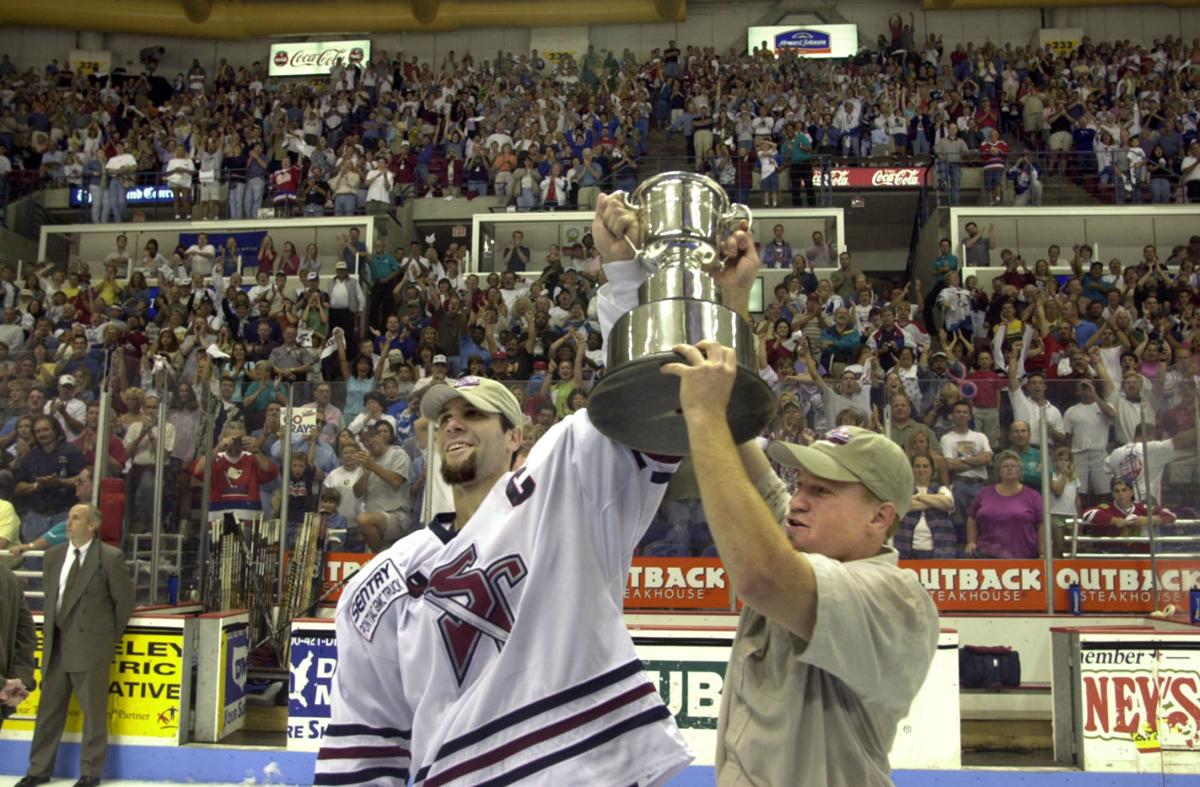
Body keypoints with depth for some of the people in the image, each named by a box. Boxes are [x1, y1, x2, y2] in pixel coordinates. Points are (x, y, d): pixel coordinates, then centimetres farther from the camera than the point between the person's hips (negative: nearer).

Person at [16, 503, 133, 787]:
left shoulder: (110, 558, -9)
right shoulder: (53, 555, 9)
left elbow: (124, 600, -2)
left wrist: (112, 635, 3)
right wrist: (50, 629, 15)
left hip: (90, 644, -6)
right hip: (56, 644, 6)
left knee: (93, 711, 3)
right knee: (49, 708, 13)